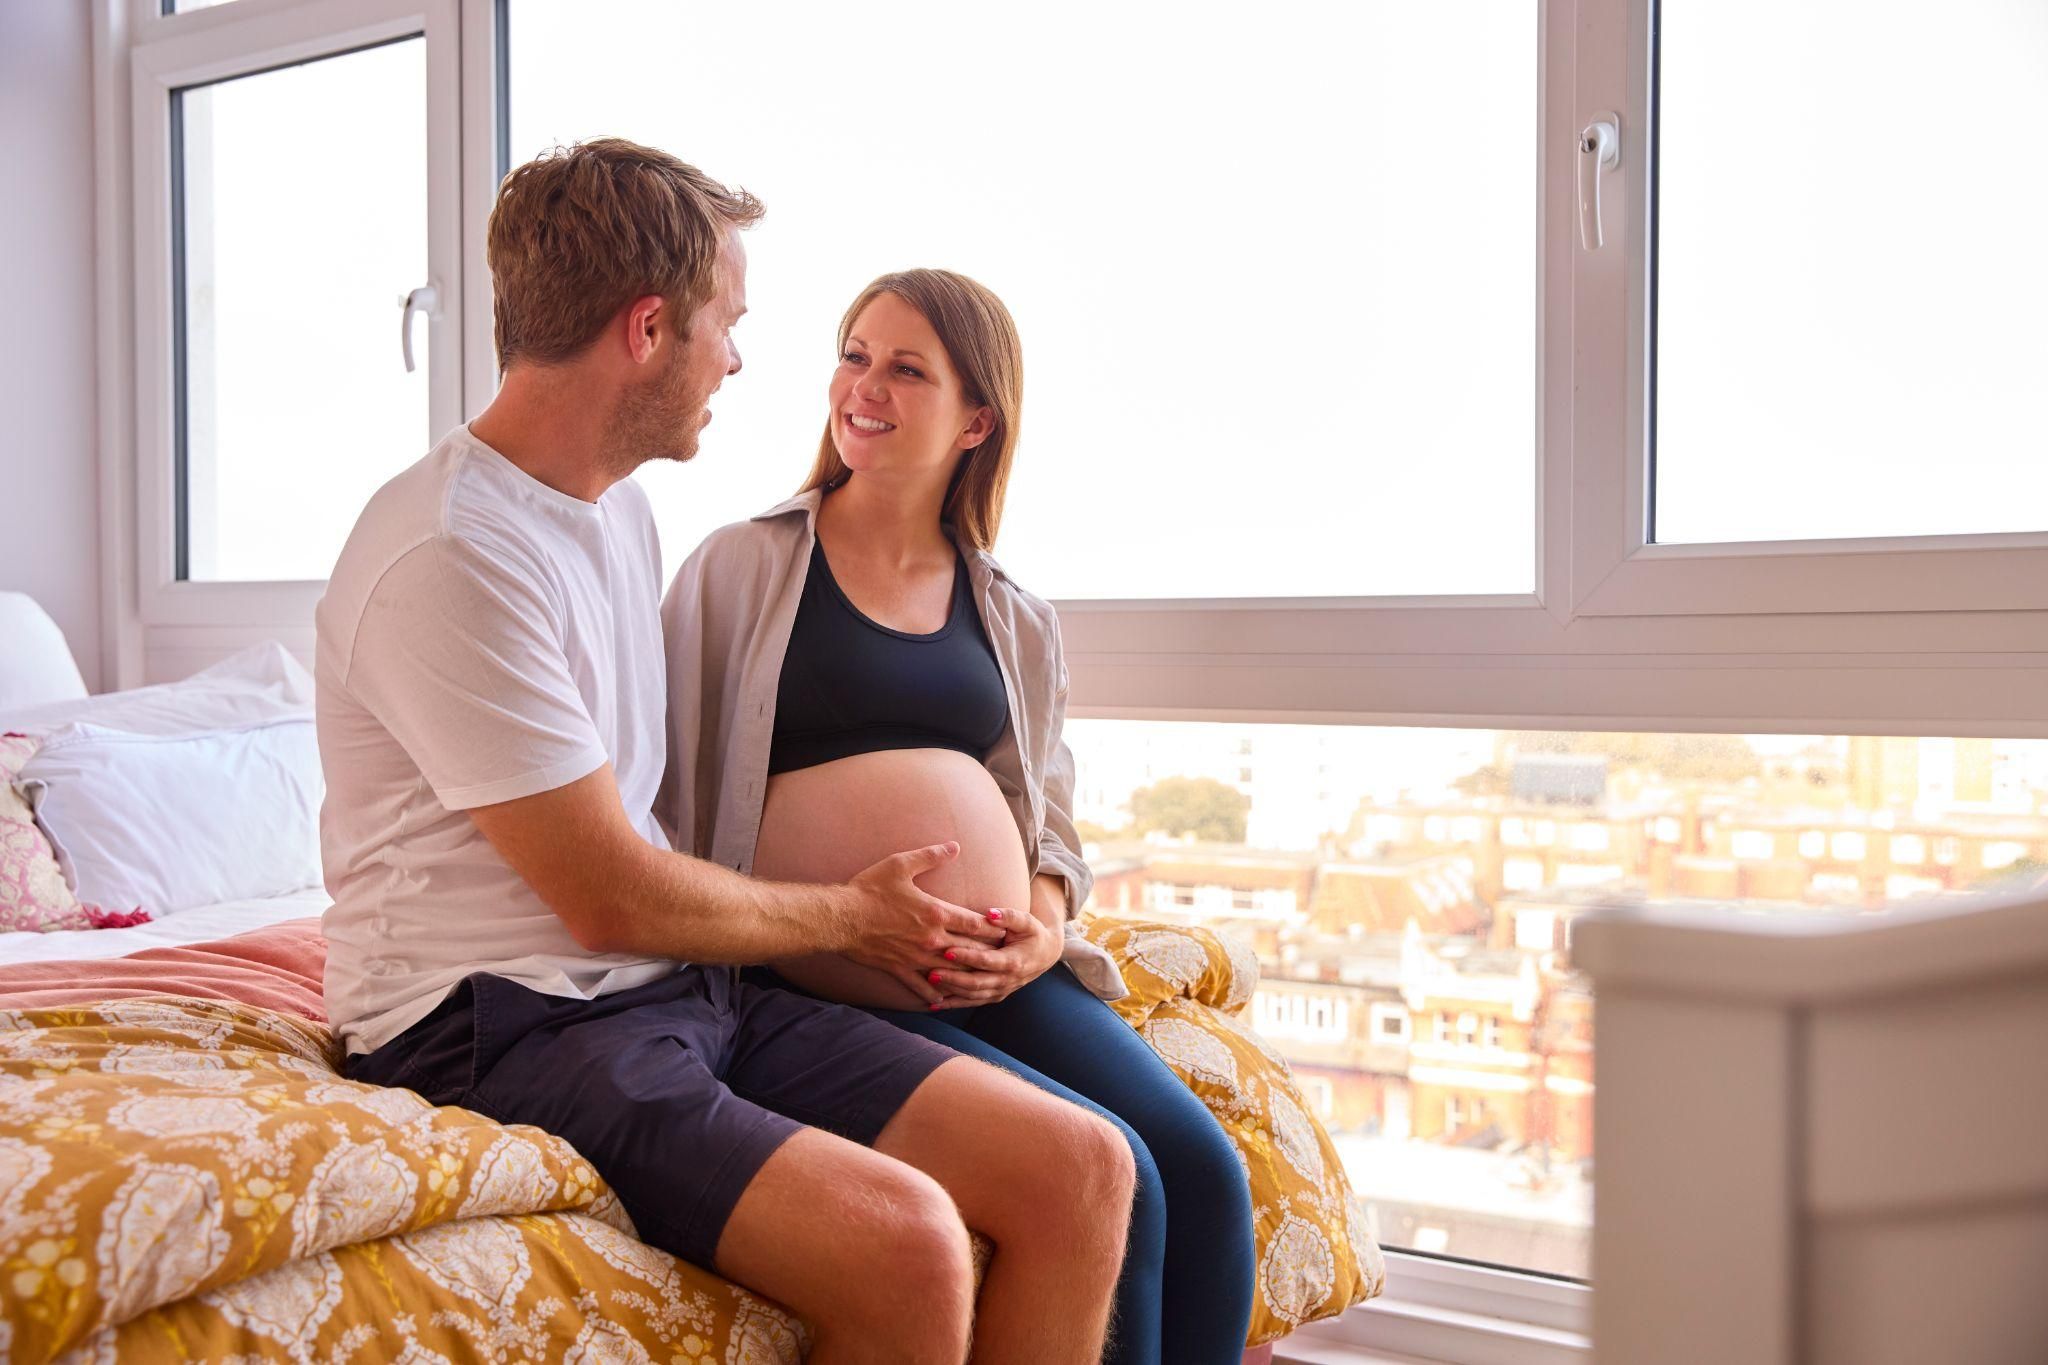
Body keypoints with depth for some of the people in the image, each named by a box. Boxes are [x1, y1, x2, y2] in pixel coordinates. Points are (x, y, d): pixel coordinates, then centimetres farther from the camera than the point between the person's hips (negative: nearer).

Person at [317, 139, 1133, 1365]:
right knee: (904, 1240, -30)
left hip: (675, 986, 8)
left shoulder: (623, 507, 14)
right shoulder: (452, 556, -16)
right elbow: (613, 898, -14)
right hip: (505, 1024, -8)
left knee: (1083, 1170, -10)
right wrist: (848, 918, 2)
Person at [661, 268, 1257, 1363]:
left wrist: (1044, 925, -2)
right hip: (833, 992, -4)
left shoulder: (1016, 622, 17)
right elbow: (666, 793, 1)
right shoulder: (743, 567, 5)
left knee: (1206, 1171, -16)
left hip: (1006, 979, 5)